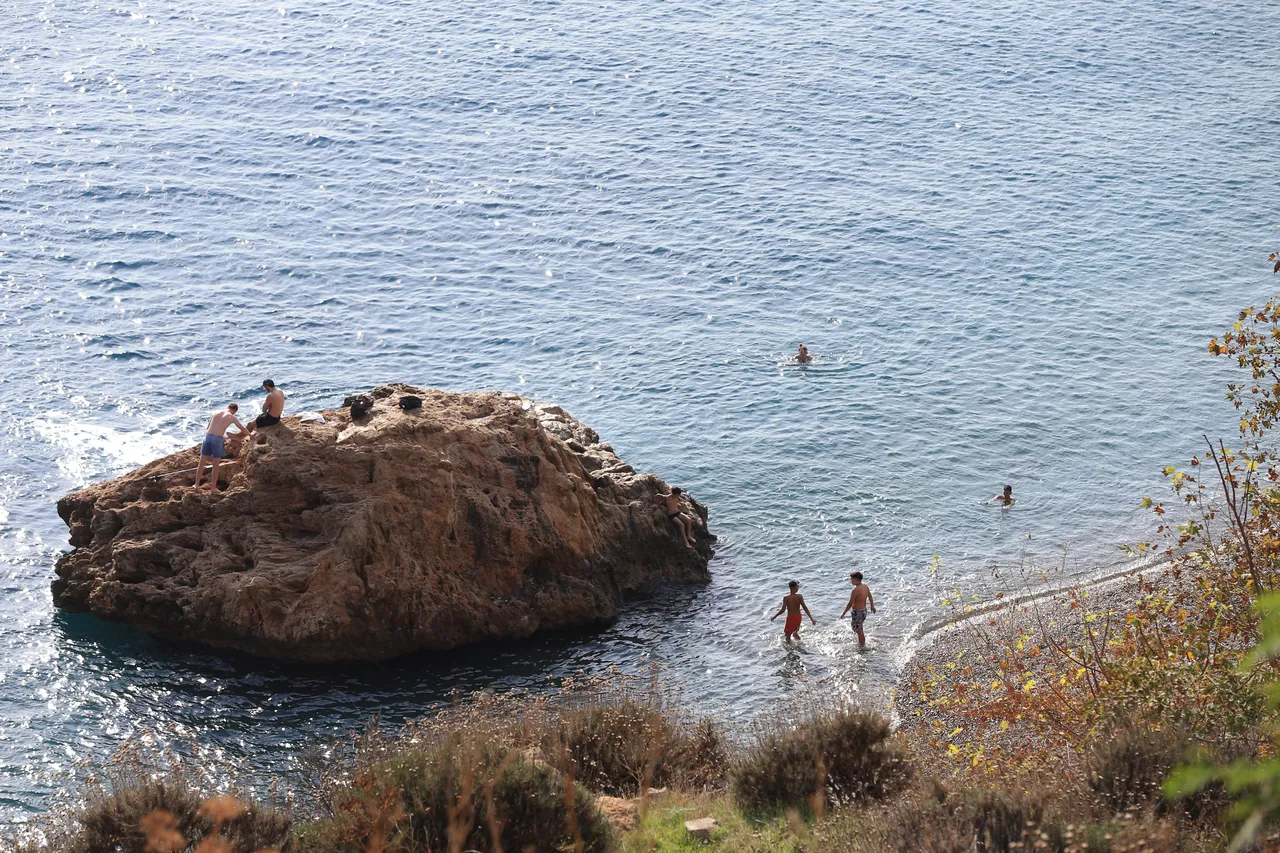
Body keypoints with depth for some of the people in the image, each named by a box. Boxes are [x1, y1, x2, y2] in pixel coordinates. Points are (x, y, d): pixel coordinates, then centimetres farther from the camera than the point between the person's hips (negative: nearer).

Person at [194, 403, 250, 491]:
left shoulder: (216, 413, 14)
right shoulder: (231, 417, 4)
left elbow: (207, 428, 17)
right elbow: (243, 429, 12)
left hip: (208, 436, 4)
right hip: (218, 439, -4)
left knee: (202, 463, 12)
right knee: (216, 465, 6)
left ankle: (197, 485, 17)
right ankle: (213, 487, 10)